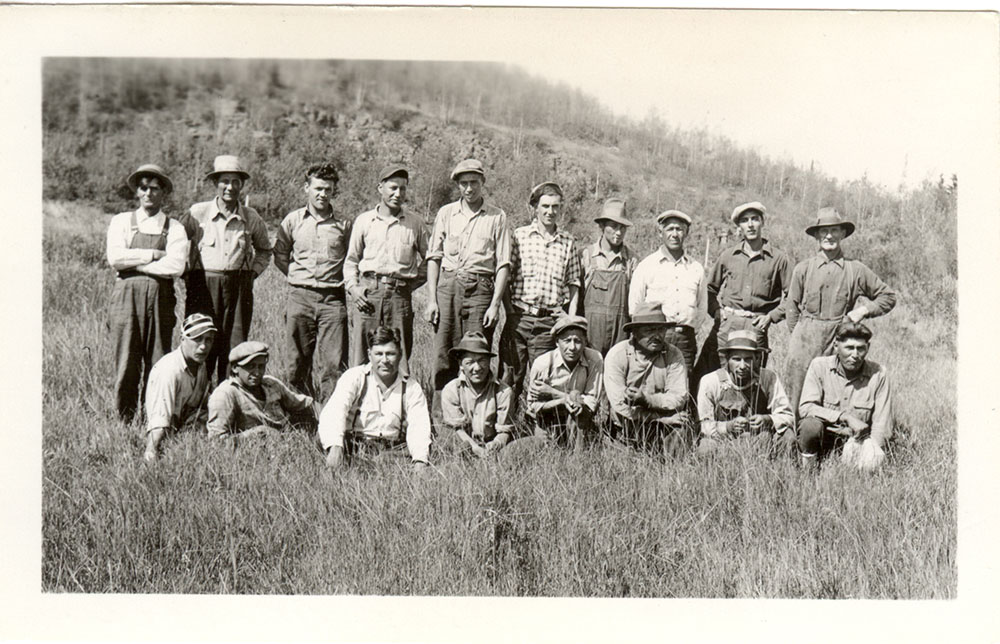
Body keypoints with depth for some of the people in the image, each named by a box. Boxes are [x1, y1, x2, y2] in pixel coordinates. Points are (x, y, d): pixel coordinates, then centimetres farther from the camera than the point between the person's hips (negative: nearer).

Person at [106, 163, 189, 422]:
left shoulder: (174, 228, 9)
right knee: (126, 363, -1)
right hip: (126, 296, 0)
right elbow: (115, 258, -4)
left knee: (158, 363, 1)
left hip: (160, 297, 0)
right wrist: (154, 254, -6)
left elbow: (175, 266, -7)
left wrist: (133, 262, -5)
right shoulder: (121, 221, 12)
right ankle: (125, 420, 9)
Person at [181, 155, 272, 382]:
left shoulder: (251, 218, 6)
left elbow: (264, 250, 22)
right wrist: (186, 273, 3)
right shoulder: (198, 213, -1)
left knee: (235, 346, 2)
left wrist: (253, 273, 9)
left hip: (238, 286, 2)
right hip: (203, 285, -2)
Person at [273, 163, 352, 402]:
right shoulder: (293, 220, 7)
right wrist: (298, 277, 10)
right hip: (300, 298, 1)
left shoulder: (343, 225, 5)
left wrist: (347, 283, 5)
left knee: (334, 364, -7)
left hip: (333, 299, -1)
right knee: (299, 362, 6)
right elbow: (279, 255, 17)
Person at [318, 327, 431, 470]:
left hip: (393, 450, 1)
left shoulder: (412, 388, 7)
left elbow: (419, 428, -7)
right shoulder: (354, 377, 0)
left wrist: (420, 462, -27)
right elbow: (334, 412, -18)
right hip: (355, 447, -1)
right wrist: (335, 447, -38)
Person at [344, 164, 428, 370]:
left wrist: (412, 283, 5)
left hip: (400, 295, 0)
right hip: (368, 294, 1)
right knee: (360, 358, -3)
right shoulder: (364, 221, 11)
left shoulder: (414, 224, 9)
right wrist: (353, 287, 1)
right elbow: (351, 260, 16)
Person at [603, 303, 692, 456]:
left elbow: (679, 398, -10)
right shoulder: (616, 355, -9)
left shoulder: (673, 355, -2)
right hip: (626, 429, -1)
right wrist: (665, 418, -15)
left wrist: (645, 399, -27)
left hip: (663, 427, 2)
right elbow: (619, 405, -14)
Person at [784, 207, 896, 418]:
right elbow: (791, 306, 11)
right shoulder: (803, 268, 6)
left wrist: (864, 310, 1)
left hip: (839, 338, 0)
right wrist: (798, 336, 5)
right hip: (807, 337, 0)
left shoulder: (856, 270, 7)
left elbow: (888, 297, 16)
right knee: (798, 398, -2)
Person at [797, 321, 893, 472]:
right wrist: (846, 417, -25)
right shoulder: (820, 366, -9)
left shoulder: (878, 374, -7)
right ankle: (809, 472, -6)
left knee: (869, 464, -27)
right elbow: (805, 408, -18)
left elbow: (882, 426, -6)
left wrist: (872, 451, -21)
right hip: (824, 438, -1)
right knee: (811, 424, -32)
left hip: (856, 439, 1)